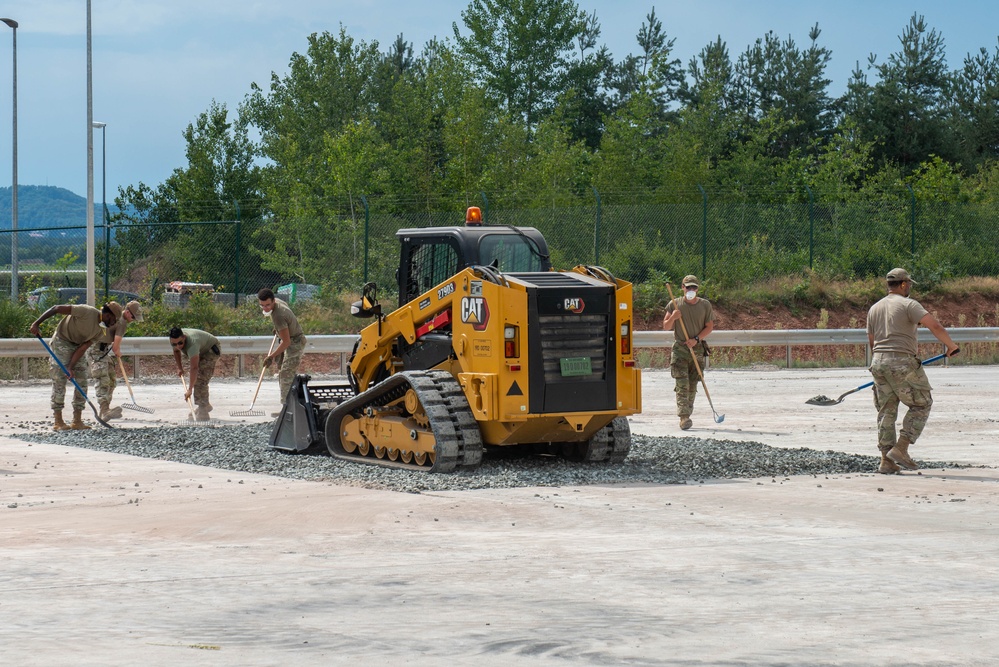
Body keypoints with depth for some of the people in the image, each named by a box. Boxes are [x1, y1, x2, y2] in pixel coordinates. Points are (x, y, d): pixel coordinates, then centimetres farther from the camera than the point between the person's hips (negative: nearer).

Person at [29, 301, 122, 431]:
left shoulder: (103, 331, -5)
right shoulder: (87, 312, -27)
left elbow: (83, 347, -7)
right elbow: (56, 309, -26)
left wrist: (71, 367, -17)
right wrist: (36, 324, -30)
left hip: (77, 346, 7)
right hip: (61, 342, -7)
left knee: (82, 382, 1)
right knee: (59, 381, -9)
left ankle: (77, 421, 5)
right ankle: (58, 422, -5)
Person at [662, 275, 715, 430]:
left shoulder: (705, 305, 5)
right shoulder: (674, 305, 3)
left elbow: (709, 326, 4)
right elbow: (665, 326, 6)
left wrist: (696, 339, -10)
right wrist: (672, 318, -16)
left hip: (698, 349, 2)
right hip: (679, 349, -2)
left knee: (692, 385, 6)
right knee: (682, 385, -12)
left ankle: (687, 415, 15)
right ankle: (684, 417, -19)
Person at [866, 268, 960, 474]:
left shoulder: (874, 309, 16)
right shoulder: (908, 305, -5)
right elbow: (935, 326, -15)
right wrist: (951, 346, -1)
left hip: (878, 362, 6)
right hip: (902, 364, -6)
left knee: (886, 411, 10)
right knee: (921, 405, 7)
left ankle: (886, 461, 6)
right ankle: (900, 449, -3)